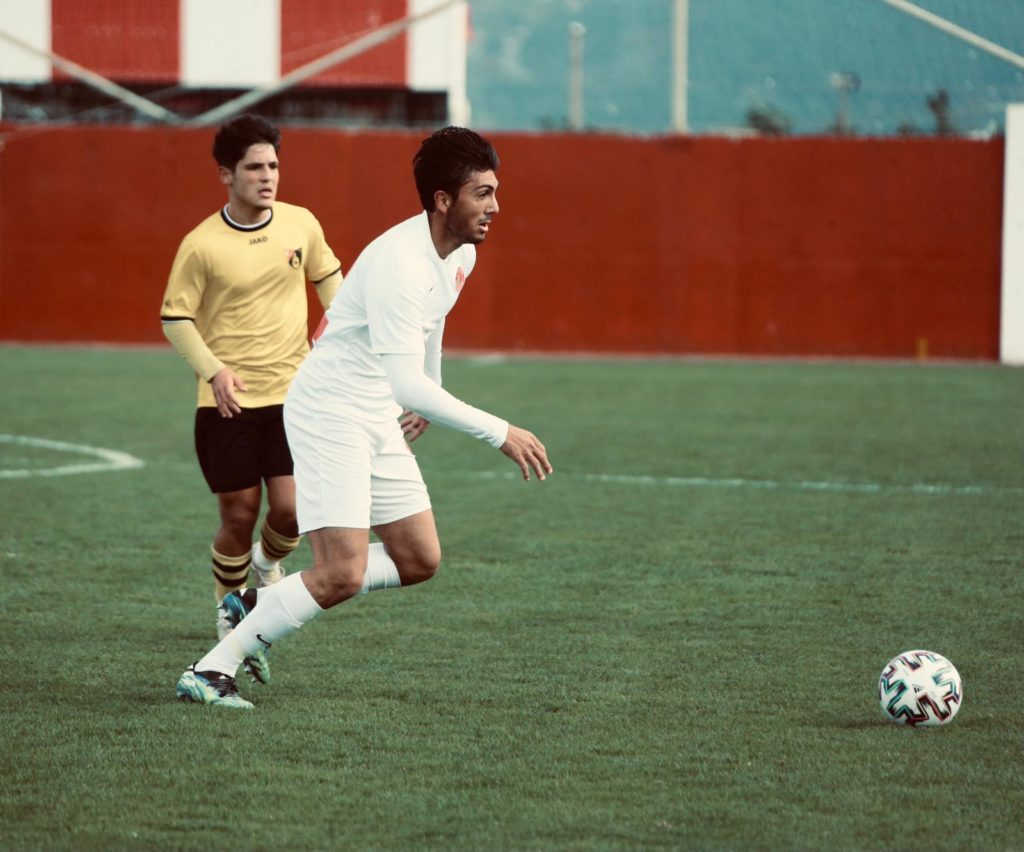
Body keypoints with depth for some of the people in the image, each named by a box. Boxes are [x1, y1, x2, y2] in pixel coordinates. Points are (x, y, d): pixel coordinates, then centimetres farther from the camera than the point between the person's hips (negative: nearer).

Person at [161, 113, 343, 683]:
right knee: (239, 517, 1)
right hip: (229, 402, -2)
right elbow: (176, 318, -4)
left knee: (291, 509, -9)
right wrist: (214, 370, -17)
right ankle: (230, 612, 25)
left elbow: (327, 276, 19)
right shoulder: (202, 245, -10)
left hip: (293, 394, 2)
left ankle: (269, 563, 27)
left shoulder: (301, 224, 0)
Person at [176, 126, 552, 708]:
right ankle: (210, 671, -6)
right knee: (343, 575, -17)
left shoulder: (462, 255, 2)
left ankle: (261, 606, 17)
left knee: (420, 561, 7)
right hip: (328, 414, -9)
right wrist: (499, 433, -35)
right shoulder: (399, 264, -28)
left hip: (378, 419, 9)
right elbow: (407, 383, -35)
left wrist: (429, 395, 36)